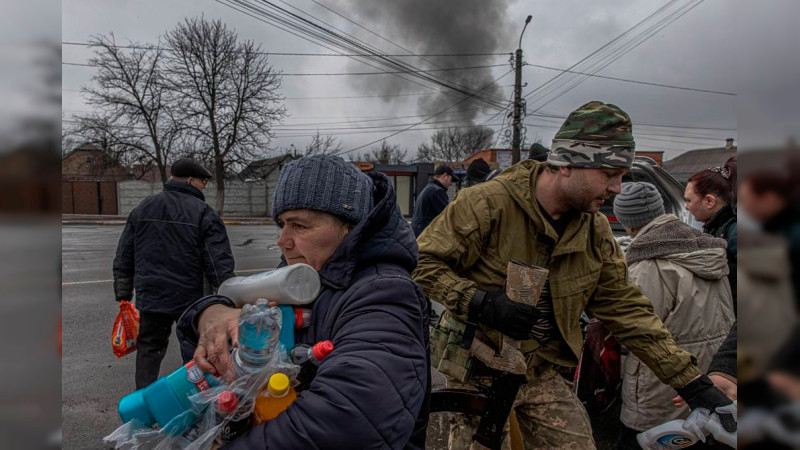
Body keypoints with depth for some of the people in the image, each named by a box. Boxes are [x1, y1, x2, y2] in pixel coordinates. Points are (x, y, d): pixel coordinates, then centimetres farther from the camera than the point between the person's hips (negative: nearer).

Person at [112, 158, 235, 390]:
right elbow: (220, 264, -14)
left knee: (149, 349, 18)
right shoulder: (204, 213, -9)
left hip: (149, 298, 4)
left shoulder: (142, 209, 7)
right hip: (191, 300, -3)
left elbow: (123, 259, 11)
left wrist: (124, 296, 18)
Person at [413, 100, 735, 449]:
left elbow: (627, 309, 2)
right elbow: (423, 262, -18)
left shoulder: (596, 231, -1)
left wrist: (696, 386, 1)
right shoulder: (487, 203, -21)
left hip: (540, 374, 5)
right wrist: (482, 303, -30)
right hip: (476, 371, -4)